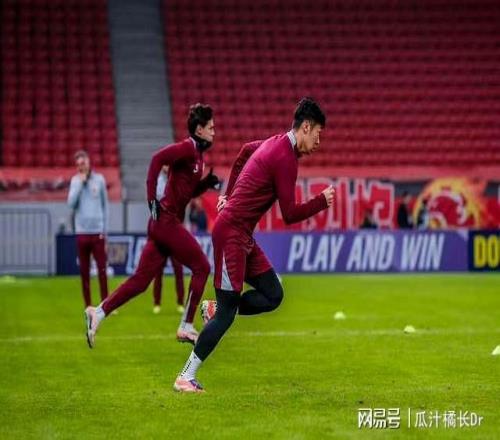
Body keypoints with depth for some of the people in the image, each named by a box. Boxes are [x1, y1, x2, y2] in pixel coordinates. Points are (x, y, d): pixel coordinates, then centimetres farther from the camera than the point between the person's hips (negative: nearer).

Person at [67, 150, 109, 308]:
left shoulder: (100, 179, 5)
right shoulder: (75, 180, 6)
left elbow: (105, 205, 10)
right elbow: (71, 202, -8)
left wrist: (105, 230, 7)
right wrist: (80, 182, -9)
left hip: (98, 232, -1)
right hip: (82, 232, 1)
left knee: (102, 270, -4)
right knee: (84, 271, 3)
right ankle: (88, 306, 9)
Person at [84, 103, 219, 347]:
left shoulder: (196, 154, 18)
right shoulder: (187, 148, -10)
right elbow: (158, 158, -25)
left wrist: (208, 183, 8)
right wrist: (152, 199, -25)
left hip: (163, 223, 9)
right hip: (167, 220, -9)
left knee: (141, 279, 6)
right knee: (201, 267, -2)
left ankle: (98, 312, 5)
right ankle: (186, 327, 2)